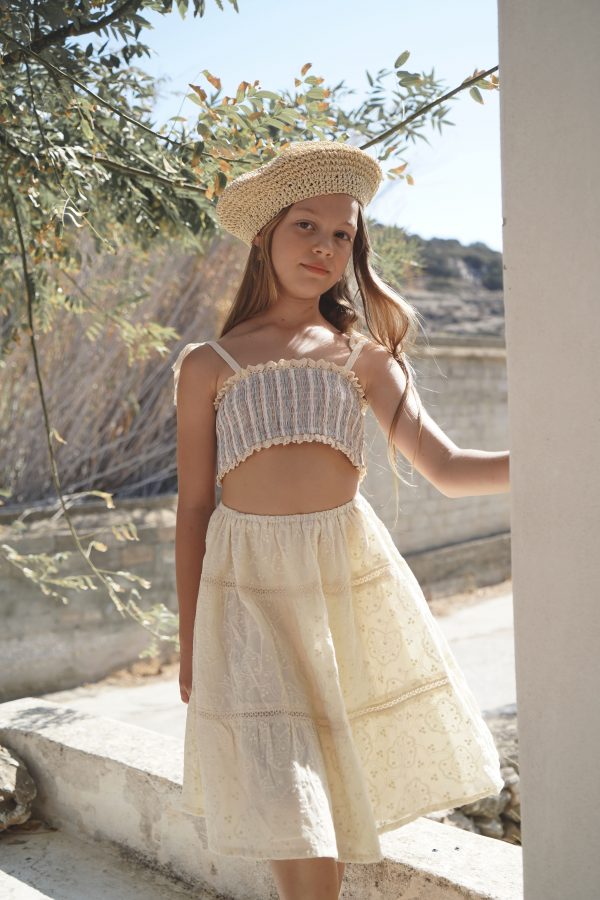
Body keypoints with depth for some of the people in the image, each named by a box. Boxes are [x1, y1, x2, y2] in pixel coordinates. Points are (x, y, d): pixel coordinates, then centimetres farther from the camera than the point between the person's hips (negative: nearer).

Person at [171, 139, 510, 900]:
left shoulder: (362, 355, 9)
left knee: (336, 810, 13)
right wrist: (190, 642, 7)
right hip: (252, 588, -2)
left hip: (352, 578, 2)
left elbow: (446, 468, 0)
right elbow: (193, 507, 6)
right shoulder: (207, 365, 5)